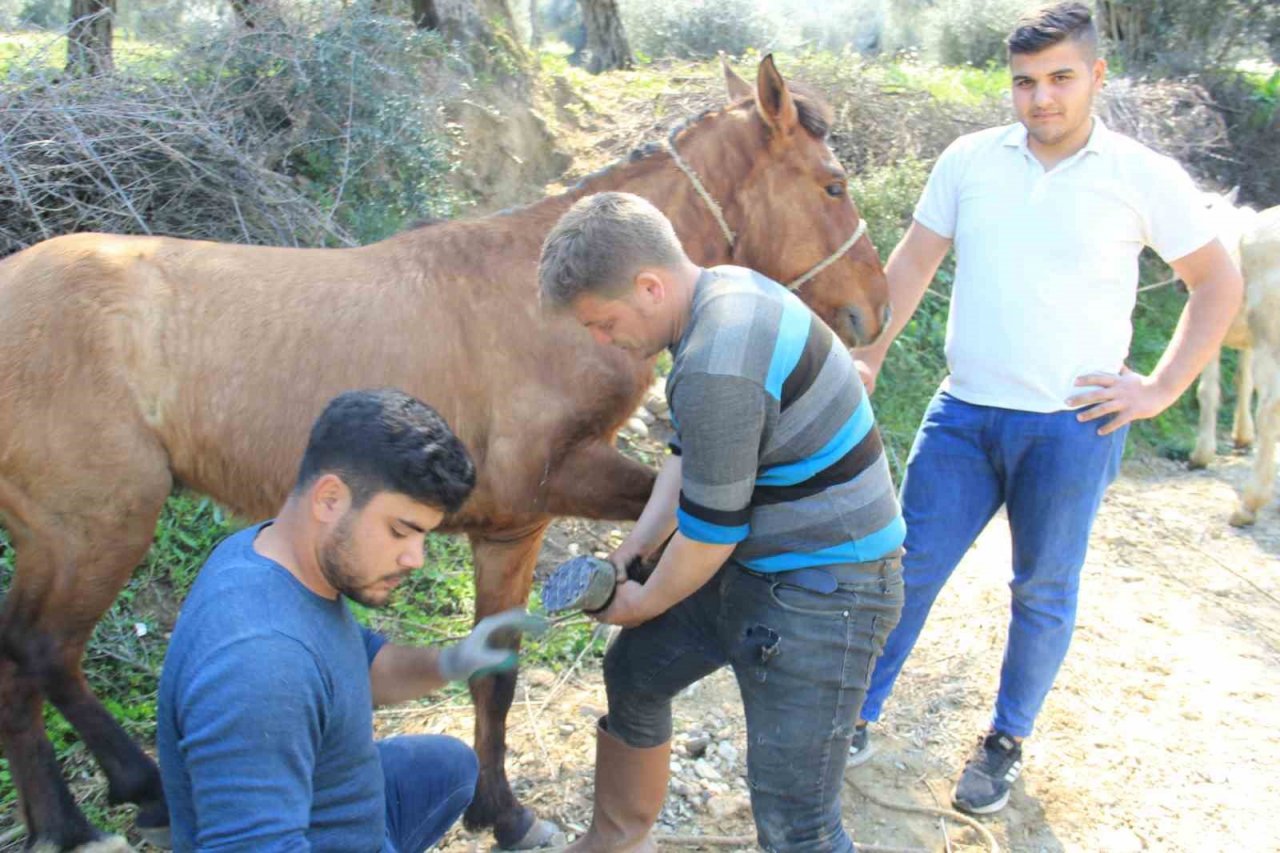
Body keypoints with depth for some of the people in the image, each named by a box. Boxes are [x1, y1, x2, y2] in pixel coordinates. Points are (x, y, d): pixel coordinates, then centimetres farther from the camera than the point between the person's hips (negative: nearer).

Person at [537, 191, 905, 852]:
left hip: (821, 594, -11)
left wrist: (645, 603, -3)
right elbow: (689, 452, 11)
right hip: (753, 562, 11)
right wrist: (633, 548, 6)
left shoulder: (716, 371, -31)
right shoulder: (724, 288, 1)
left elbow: (710, 531, -21)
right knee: (633, 673, 23)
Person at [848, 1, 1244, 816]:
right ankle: (858, 717, 22)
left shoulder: (1145, 176, -4)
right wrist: (869, 355, 6)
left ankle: (1007, 741, 31)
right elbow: (912, 265, 10)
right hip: (963, 414, 2)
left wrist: (1161, 389, -3)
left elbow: (1218, 284, 4)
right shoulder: (970, 160, 2)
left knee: (1045, 592, 12)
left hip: (1073, 427, -2)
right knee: (910, 568, 6)